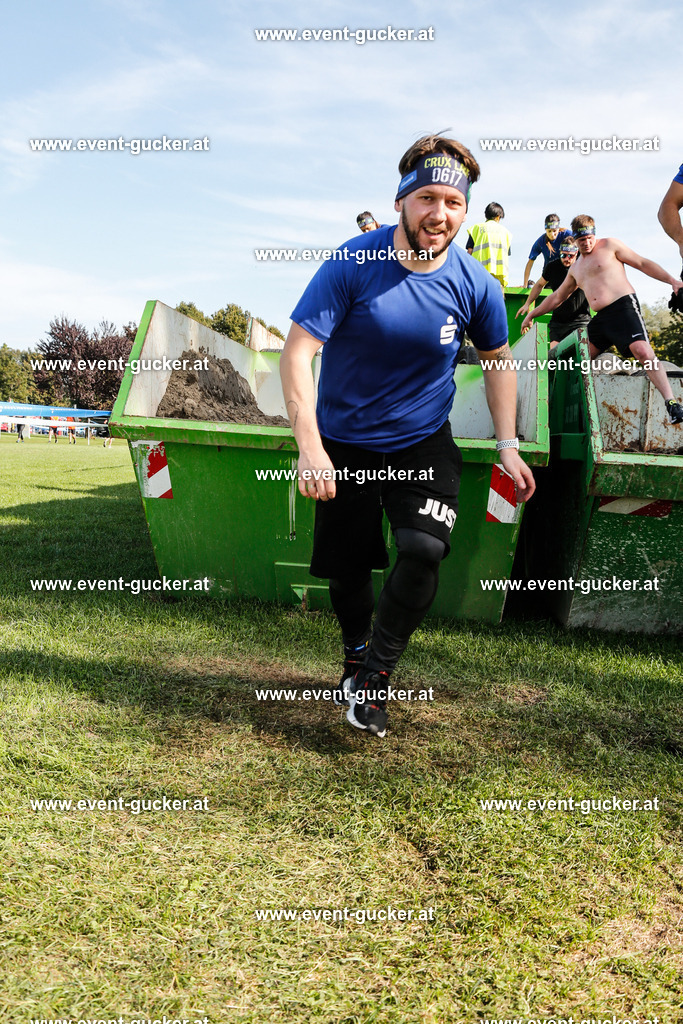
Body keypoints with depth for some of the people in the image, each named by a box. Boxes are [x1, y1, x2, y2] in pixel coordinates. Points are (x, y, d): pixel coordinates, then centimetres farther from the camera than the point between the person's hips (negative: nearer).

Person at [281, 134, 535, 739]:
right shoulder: (353, 266, -18)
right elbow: (297, 352, -21)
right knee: (347, 567, 7)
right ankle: (355, 652, 38)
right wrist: (310, 447, -31)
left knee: (424, 551, -20)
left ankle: (376, 673, 1)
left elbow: (498, 359, 8)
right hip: (344, 443, -1)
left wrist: (508, 446, 1)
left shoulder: (475, 284, -9)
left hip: (424, 442, 1)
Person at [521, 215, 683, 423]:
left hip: (623, 306, -7)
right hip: (601, 318, 8)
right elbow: (557, 297, 35)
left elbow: (643, 264, 4)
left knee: (642, 351, -26)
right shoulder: (576, 269, 24)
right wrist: (532, 314, 37)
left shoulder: (609, 245, 6)